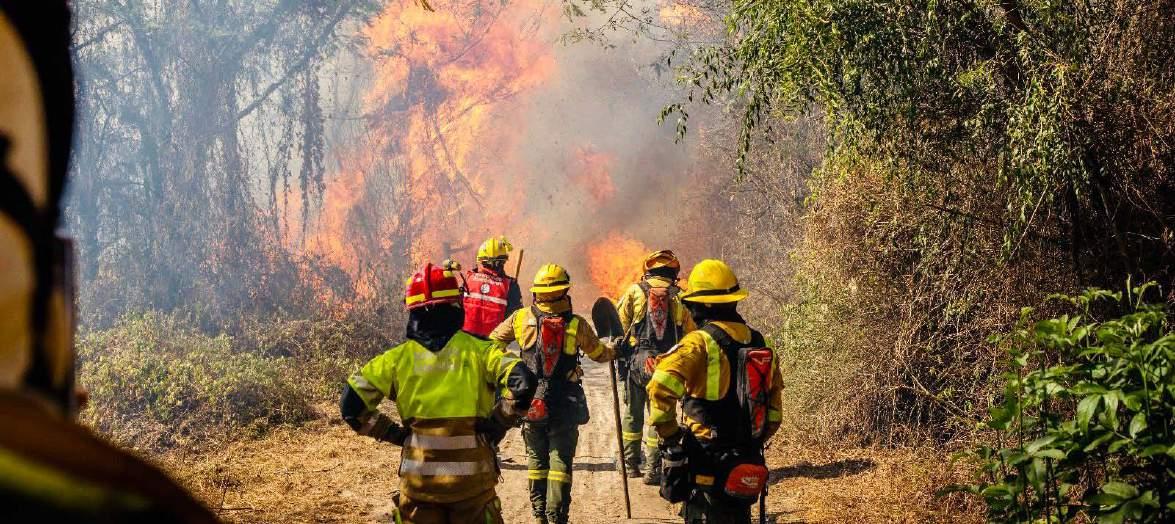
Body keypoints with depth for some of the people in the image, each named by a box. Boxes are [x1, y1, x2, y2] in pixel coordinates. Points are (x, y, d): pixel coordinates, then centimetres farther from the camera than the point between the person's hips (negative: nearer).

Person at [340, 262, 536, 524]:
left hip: (418, 480, 1)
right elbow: (522, 384, -19)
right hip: (472, 480, -1)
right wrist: (497, 425, -6)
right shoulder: (477, 350, -6)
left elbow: (351, 403, -3)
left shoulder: (398, 358, -2)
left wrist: (392, 433, 5)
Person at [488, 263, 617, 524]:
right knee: (560, 460, 3)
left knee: (536, 459, 14)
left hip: (529, 400, 2)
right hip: (564, 404, -2)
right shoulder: (577, 325, -7)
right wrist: (614, 350, 33)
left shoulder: (520, 319, -3)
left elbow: (490, 344, 8)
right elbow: (599, 353, 11)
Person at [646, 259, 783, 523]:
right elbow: (775, 401, 17)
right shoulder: (760, 344, 6)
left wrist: (668, 435, -15)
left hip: (706, 463, -6)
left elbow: (661, 388, -28)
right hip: (748, 465, 6)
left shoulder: (700, 343, -15)